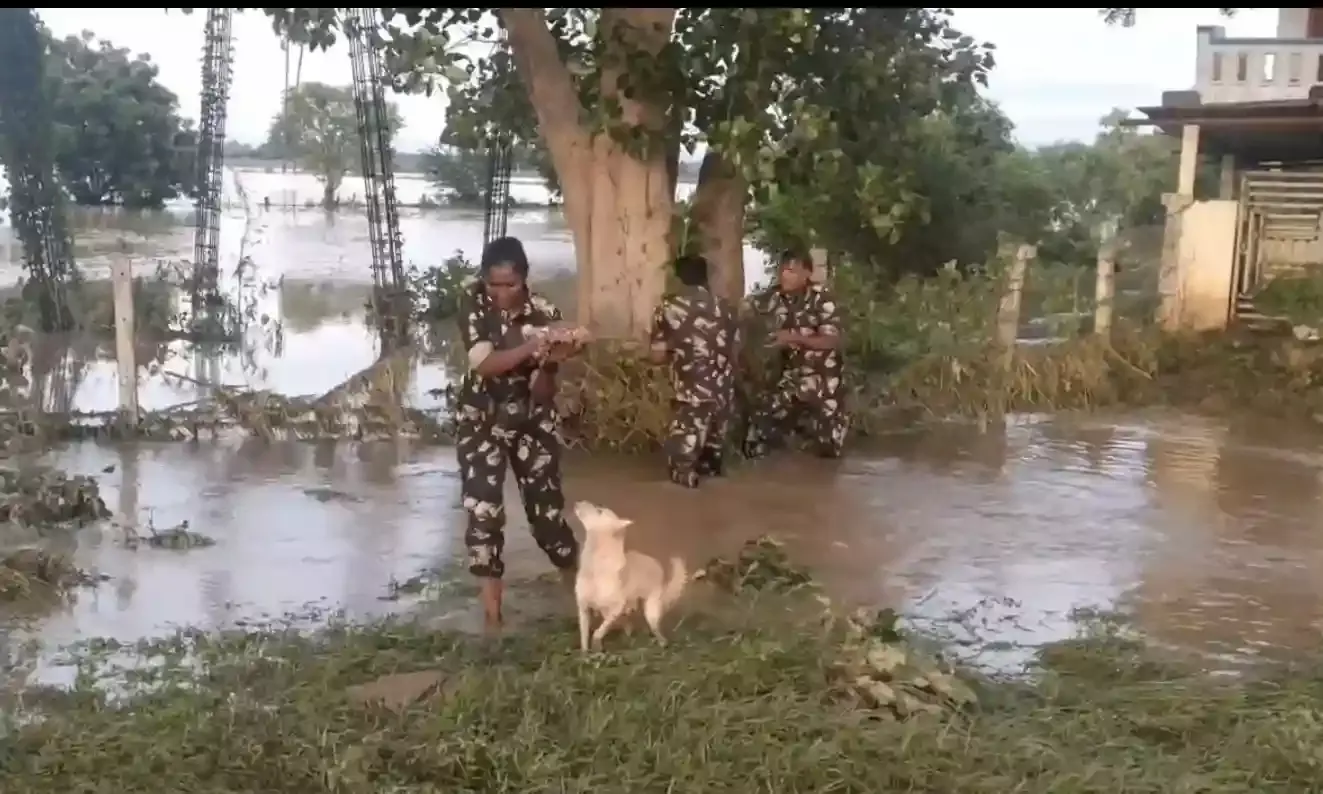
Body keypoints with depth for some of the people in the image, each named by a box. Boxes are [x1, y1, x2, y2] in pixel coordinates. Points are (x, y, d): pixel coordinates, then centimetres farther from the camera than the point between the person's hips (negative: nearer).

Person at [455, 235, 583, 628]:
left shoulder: (545, 314, -13)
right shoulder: (474, 305, -12)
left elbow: (542, 393, -13)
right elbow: (483, 364, -27)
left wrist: (548, 364, -34)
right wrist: (530, 348, -40)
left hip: (531, 420, 0)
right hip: (480, 421, 0)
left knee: (547, 507, 5)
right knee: (483, 509, -8)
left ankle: (580, 583, 27)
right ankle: (490, 606, 2)